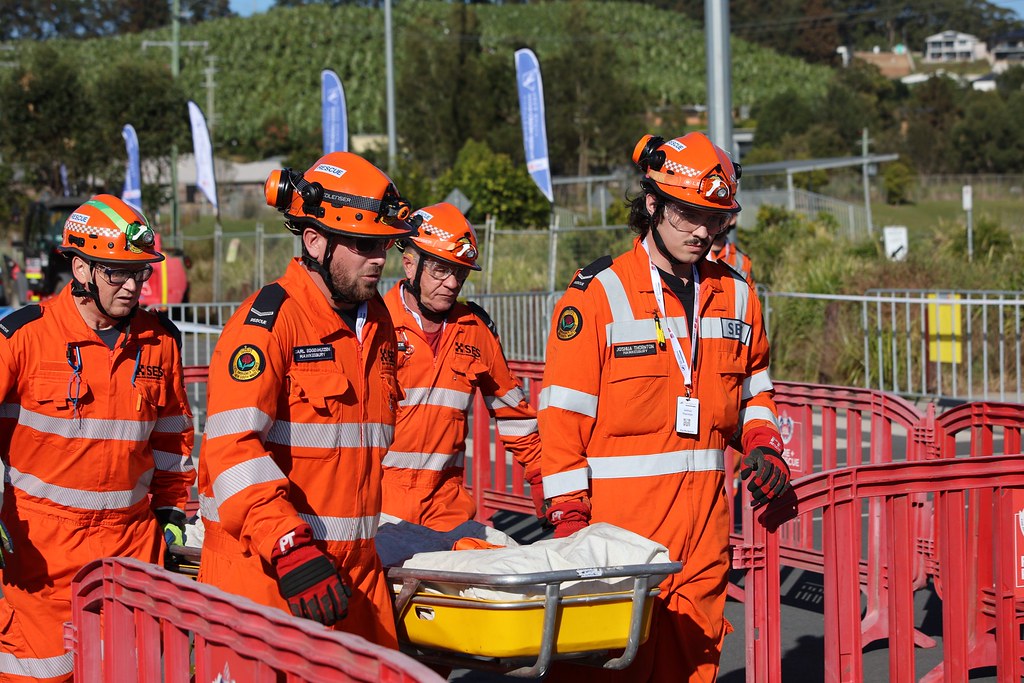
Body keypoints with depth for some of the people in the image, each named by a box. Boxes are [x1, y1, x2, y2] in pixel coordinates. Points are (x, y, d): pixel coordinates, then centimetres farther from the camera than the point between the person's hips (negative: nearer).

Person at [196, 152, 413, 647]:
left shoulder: (377, 321, 15)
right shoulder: (269, 318, -10)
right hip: (265, 568, -7)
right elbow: (231, 446, -20)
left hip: (352, 569, 7)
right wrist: (290, 547, -27)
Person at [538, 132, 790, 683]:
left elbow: (753, 389, 26)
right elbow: (563, 413, -5)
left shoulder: (736, 297, 13)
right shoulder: (598, 295, -4)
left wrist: (763, 445, 6)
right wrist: (568, 513, -11)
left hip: (706, 511, 5)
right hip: (621, 509, -5)